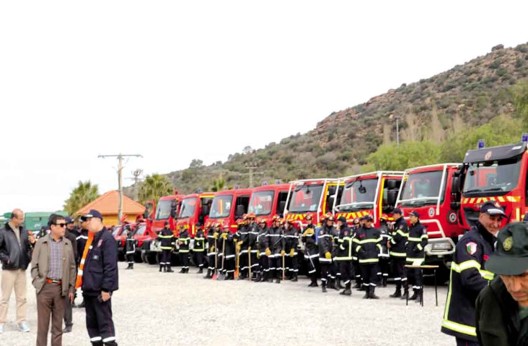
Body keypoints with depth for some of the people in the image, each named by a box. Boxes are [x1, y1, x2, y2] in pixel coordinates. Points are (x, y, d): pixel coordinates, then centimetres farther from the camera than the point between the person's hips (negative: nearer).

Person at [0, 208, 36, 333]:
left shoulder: (24, 232, 7)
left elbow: (29, 248, 10)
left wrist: (32, 242, -9)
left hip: (22, 269, 5)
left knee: (22, 297, 8)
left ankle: (21, 321, 15)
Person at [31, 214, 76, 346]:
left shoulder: (68, 243, 7)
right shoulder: (41, 242, 1)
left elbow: (72, 267, 10)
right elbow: (34, 265, 3)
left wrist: (71, 288, 6)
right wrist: (37, 283, -6)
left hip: (61, 288, 2)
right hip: (45, 287, -2)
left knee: (58, 323, 8)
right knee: (43, 322, 3)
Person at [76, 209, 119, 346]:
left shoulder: (107, 238, -14)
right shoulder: (91, 239, 16)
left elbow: (110, 266, -20)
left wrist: (106, 288, -22)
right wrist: (84, 283, 17)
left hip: (100, 290, -9)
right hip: (89, 289, 9)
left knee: (104, 322, -6)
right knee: (91, 322, 13)